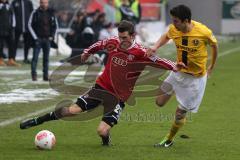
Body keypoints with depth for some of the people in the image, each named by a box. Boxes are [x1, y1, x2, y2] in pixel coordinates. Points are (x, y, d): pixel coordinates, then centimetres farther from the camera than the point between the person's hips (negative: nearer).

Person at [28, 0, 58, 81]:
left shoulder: (51, 13, 5)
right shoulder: (35, 13, -3)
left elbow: (55, 25, 14)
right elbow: (30, 25, -1)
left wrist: (52, 36, 3)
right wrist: (35, 37, -6)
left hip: (47, 39, 3)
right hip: (38, 39, -3)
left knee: (46, 58, 5)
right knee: (35, 57, -7)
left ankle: (46, 75, 9)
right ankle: (34, 75, -3)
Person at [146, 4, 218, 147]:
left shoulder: (204, 32, -26)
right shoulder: (174, 29, -15)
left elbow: (214, 45, -4)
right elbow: (166, 36, 10)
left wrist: (212, 66, 9)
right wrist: (155, 47, -10)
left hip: (196, 77, -4)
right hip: (178, 71, 4)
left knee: (180, 113, 1)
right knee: (160, 102, 6)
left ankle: (169, 140, 25)